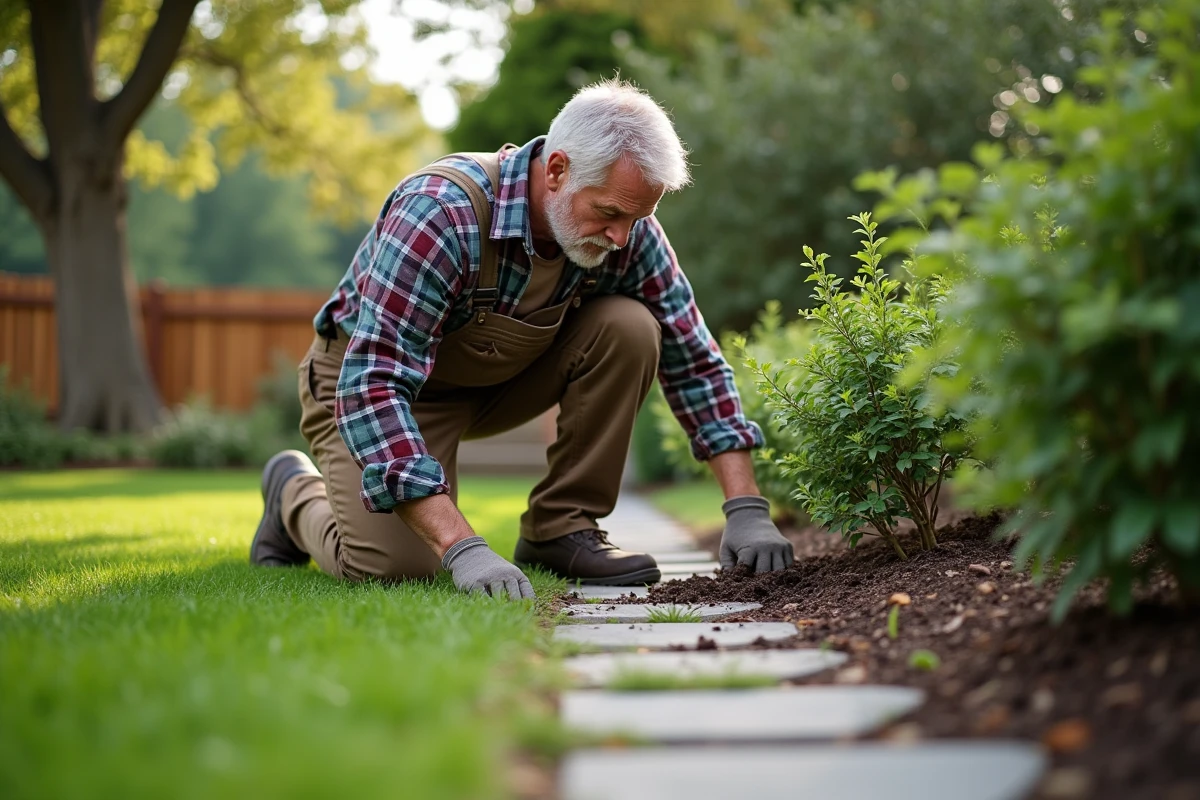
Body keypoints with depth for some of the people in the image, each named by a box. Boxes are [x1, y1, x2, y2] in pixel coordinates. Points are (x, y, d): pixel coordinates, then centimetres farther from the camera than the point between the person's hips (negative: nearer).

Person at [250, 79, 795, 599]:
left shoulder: (627, 229, -19)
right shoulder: (442, 212, -36)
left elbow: (694, 361, -8)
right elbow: (374, 385, -40)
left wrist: (746, 510, -18)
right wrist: (463, 548, -46)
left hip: (502, 375, 5)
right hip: (369, 370, -5)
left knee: (628, 327, -19)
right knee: (393, 564, -25)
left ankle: (561, 527, -6)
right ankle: (298, 491, 9)